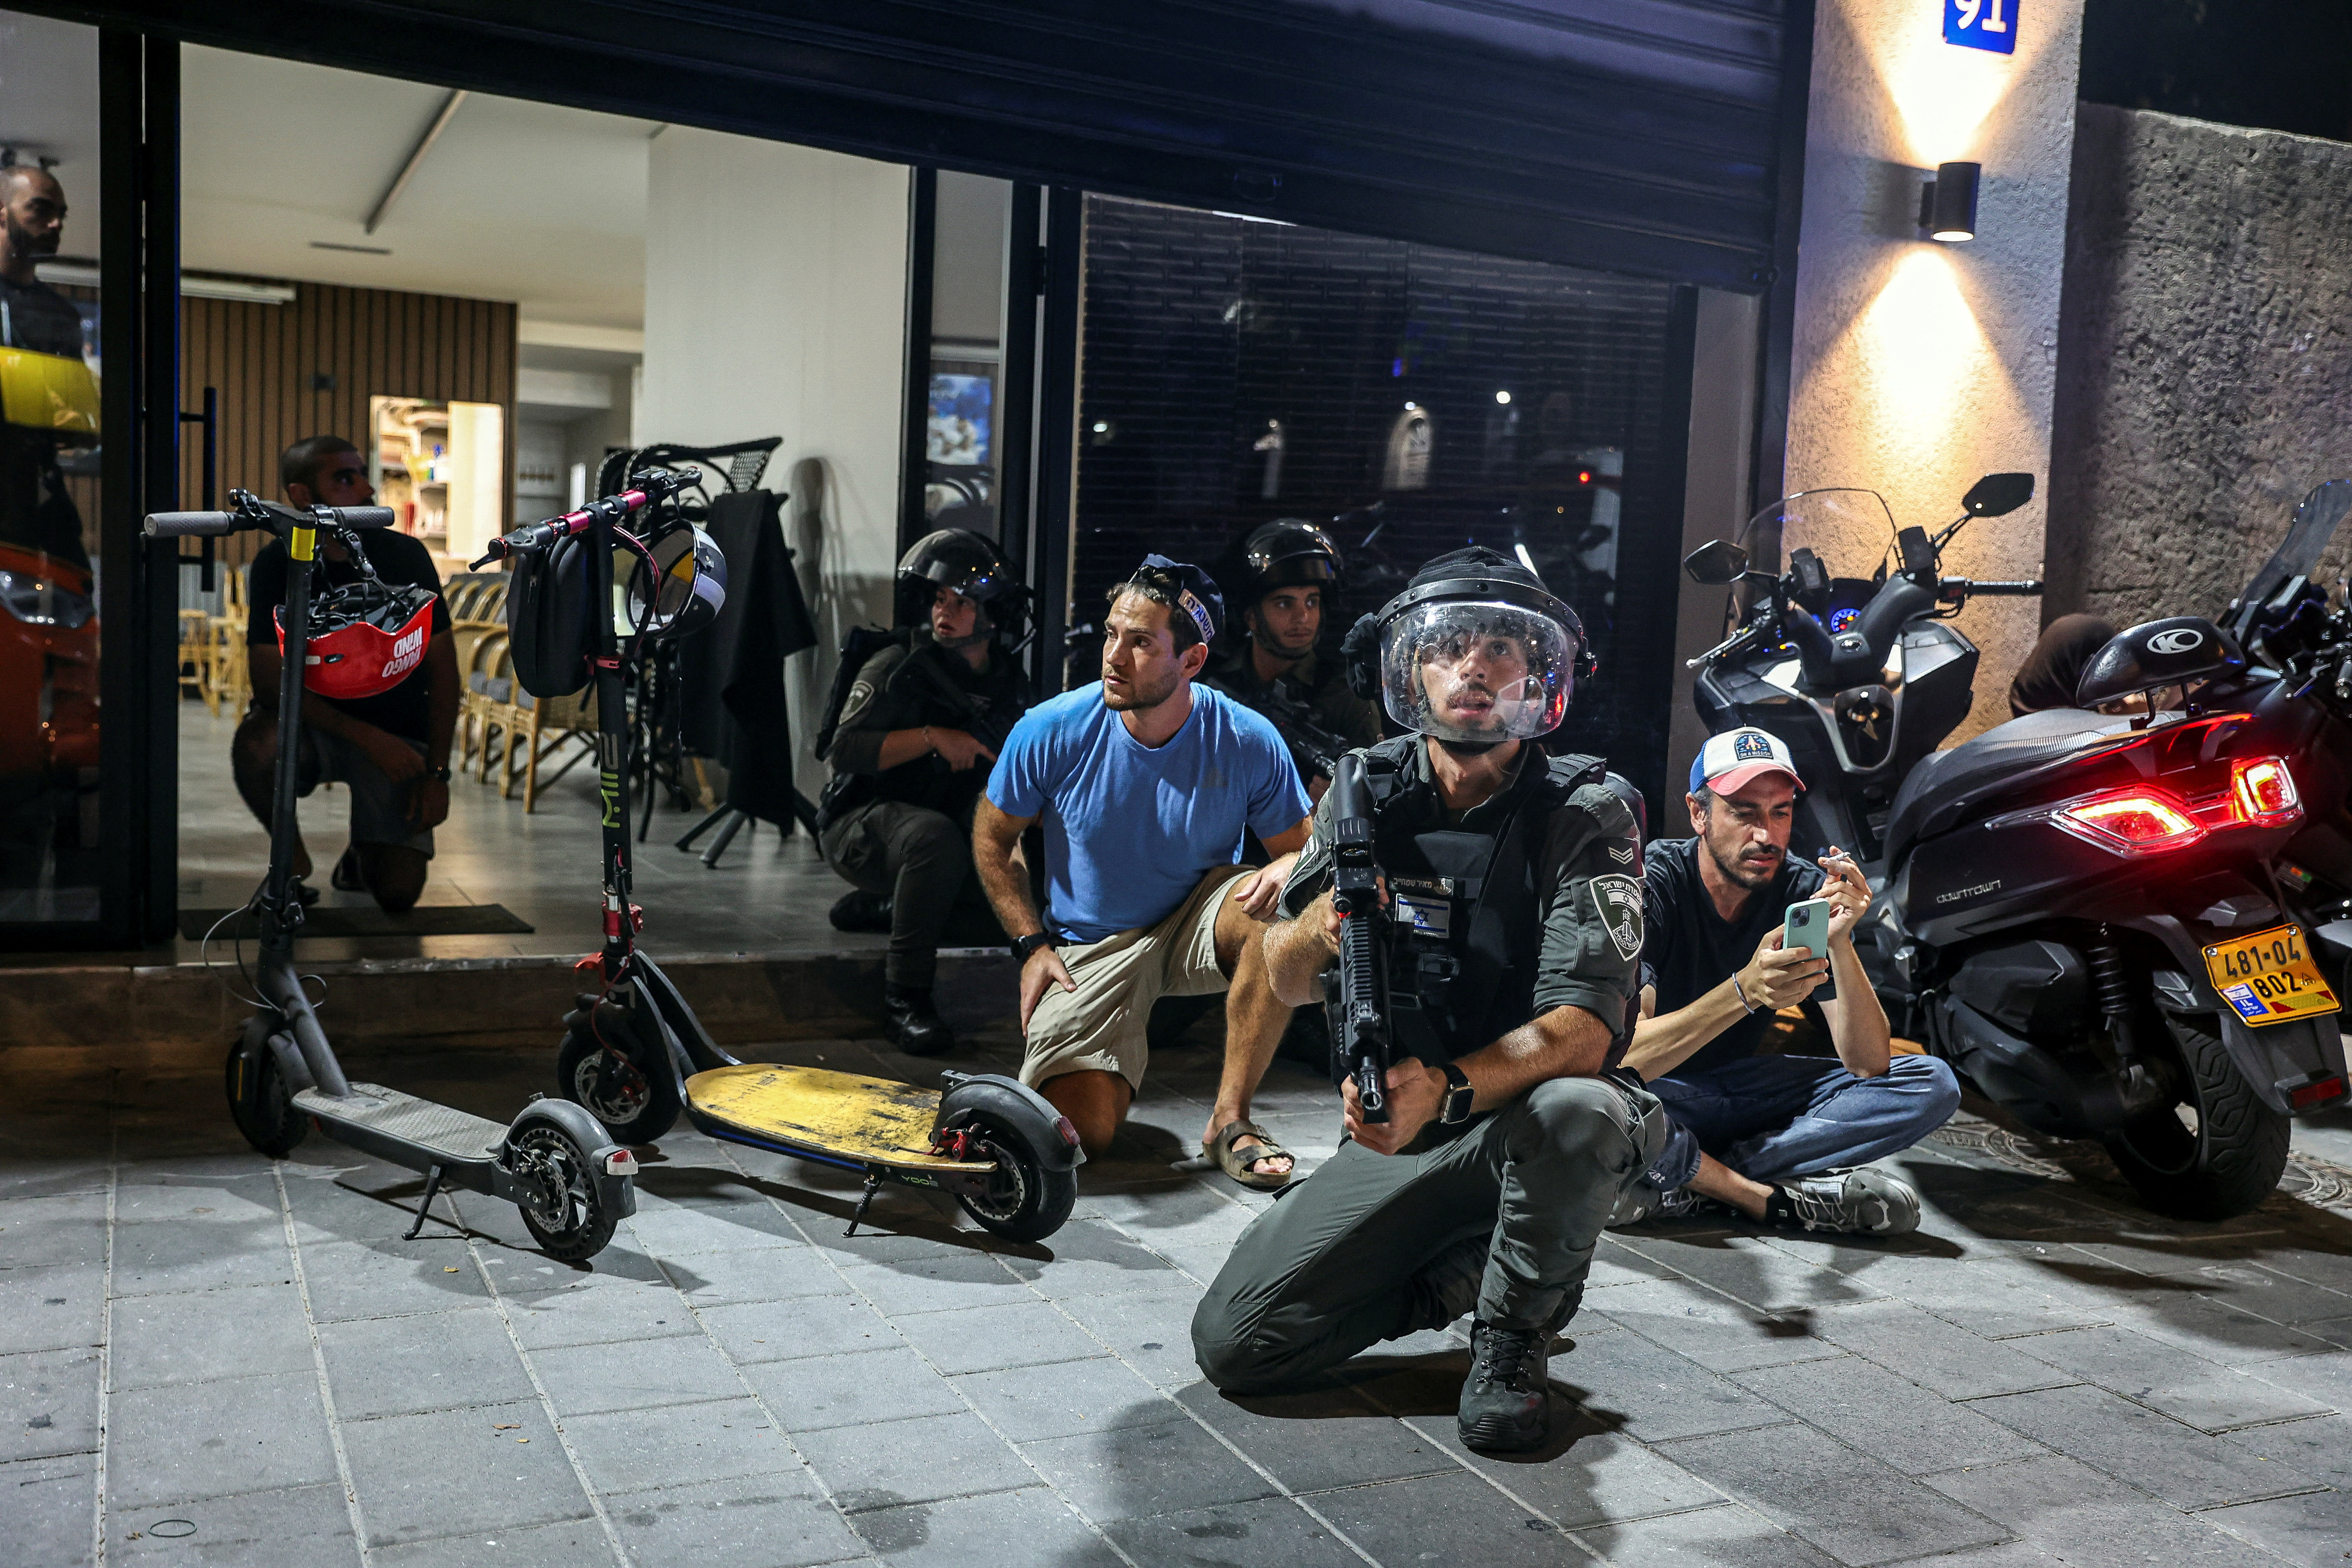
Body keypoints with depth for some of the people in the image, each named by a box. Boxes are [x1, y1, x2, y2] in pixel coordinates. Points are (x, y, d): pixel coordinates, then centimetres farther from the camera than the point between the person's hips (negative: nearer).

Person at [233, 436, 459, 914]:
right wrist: (367, 736, -27)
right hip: (313, 727, 0)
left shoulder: (406, 557, -7)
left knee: (398, 895, -14)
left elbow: (443, 669, -3)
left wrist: (437, 772, -11)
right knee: (256, 744, -37)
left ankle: (364, 852, 26)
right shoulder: (277, 565, -10)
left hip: (399, 733, 0)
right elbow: (269, 680, -16)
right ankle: (293, 859, -6)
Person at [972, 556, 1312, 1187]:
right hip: (1090, 945, 0)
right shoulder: (1050, 731, -14)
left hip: (1196, 920, 0)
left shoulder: (1249, 743, -15)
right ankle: (1128, 1044, 20)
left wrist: (1285, 870, -29)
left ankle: (1230, 1118, -19)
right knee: (1084, 1129, -19)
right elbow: (993, 838, 2)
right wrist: (1033, 945, -5)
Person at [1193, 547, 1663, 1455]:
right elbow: (1285, 984, 2)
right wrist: (1318, 928, -22)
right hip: (1396, 1129, 3)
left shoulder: (1584, 814, -13)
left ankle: (1514, 1331, -9)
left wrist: (1445, 1090, -42)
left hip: (1529, 1117, -2)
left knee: (1577, 1110, -39)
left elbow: (1584, 1028, -24)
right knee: (1234, 1343, -12)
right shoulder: (1368, 791, -3)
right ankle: (1458, 1272, 13)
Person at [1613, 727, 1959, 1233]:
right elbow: (1623, 1058, -32)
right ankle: (1778, 1200, -19)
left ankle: (1689, 1182, -19)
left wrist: (1839, 943, -30)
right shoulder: (1652, 884, -21)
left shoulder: (1808, 891, -9)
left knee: (1932, 1084, -11)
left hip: (1738, 1086, 5)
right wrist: (1745, 991, -44)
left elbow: (1869, 1064, -14)